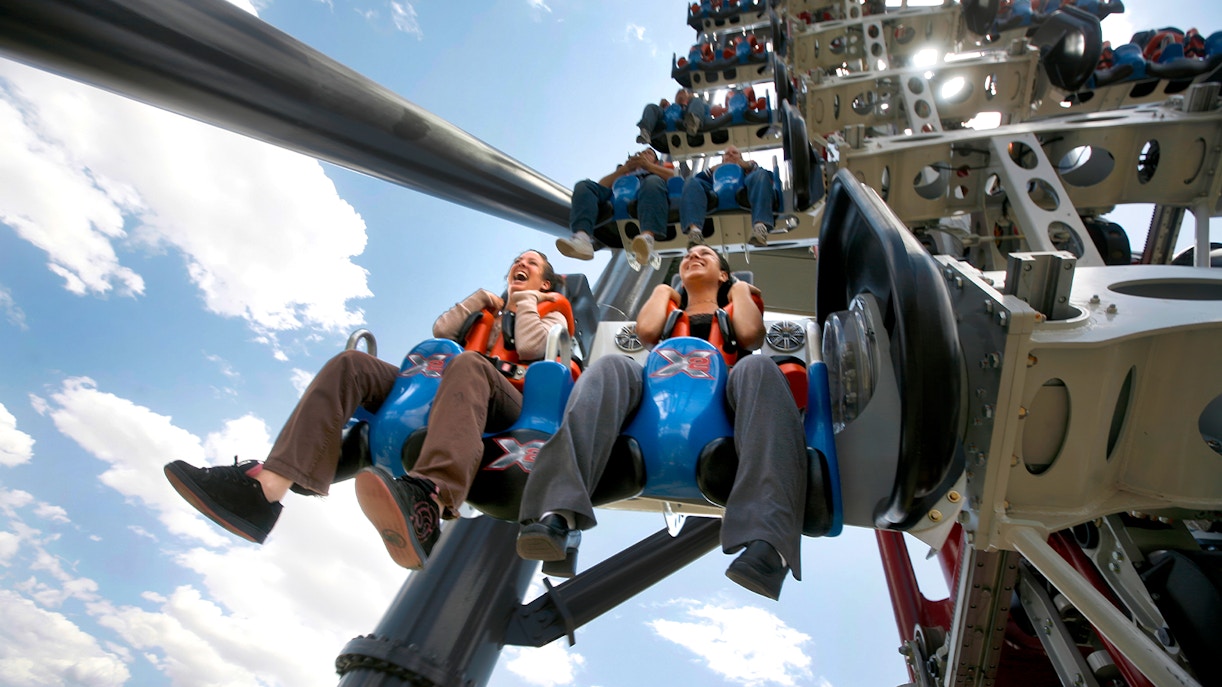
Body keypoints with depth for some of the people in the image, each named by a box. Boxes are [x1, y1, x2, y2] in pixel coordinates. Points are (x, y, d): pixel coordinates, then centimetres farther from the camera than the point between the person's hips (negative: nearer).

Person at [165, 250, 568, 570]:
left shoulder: (551, 316, 28)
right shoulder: (482, 313, 40)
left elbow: (531, 347, 1)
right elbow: (440, 330, 18)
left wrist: (523, 299, 17)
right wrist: (486, 298, 21)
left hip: (508, 406, -5)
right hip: (444, 399, 5)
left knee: (468, 365, -39)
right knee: (351, 364, -14)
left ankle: (428, 503, -66)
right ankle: (265, 487, -33)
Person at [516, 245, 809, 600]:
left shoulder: (735, 310, 34)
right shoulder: (669, 312, 36)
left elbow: (750, 334, 8)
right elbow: (646, 331, 10)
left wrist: (740, 291, 24)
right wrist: (662, 291, 27)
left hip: (725, 401, -1)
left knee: (757, 367, -34)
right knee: (611, 366, -29)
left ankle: (766, 546, -54)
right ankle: (557, 515, -50)